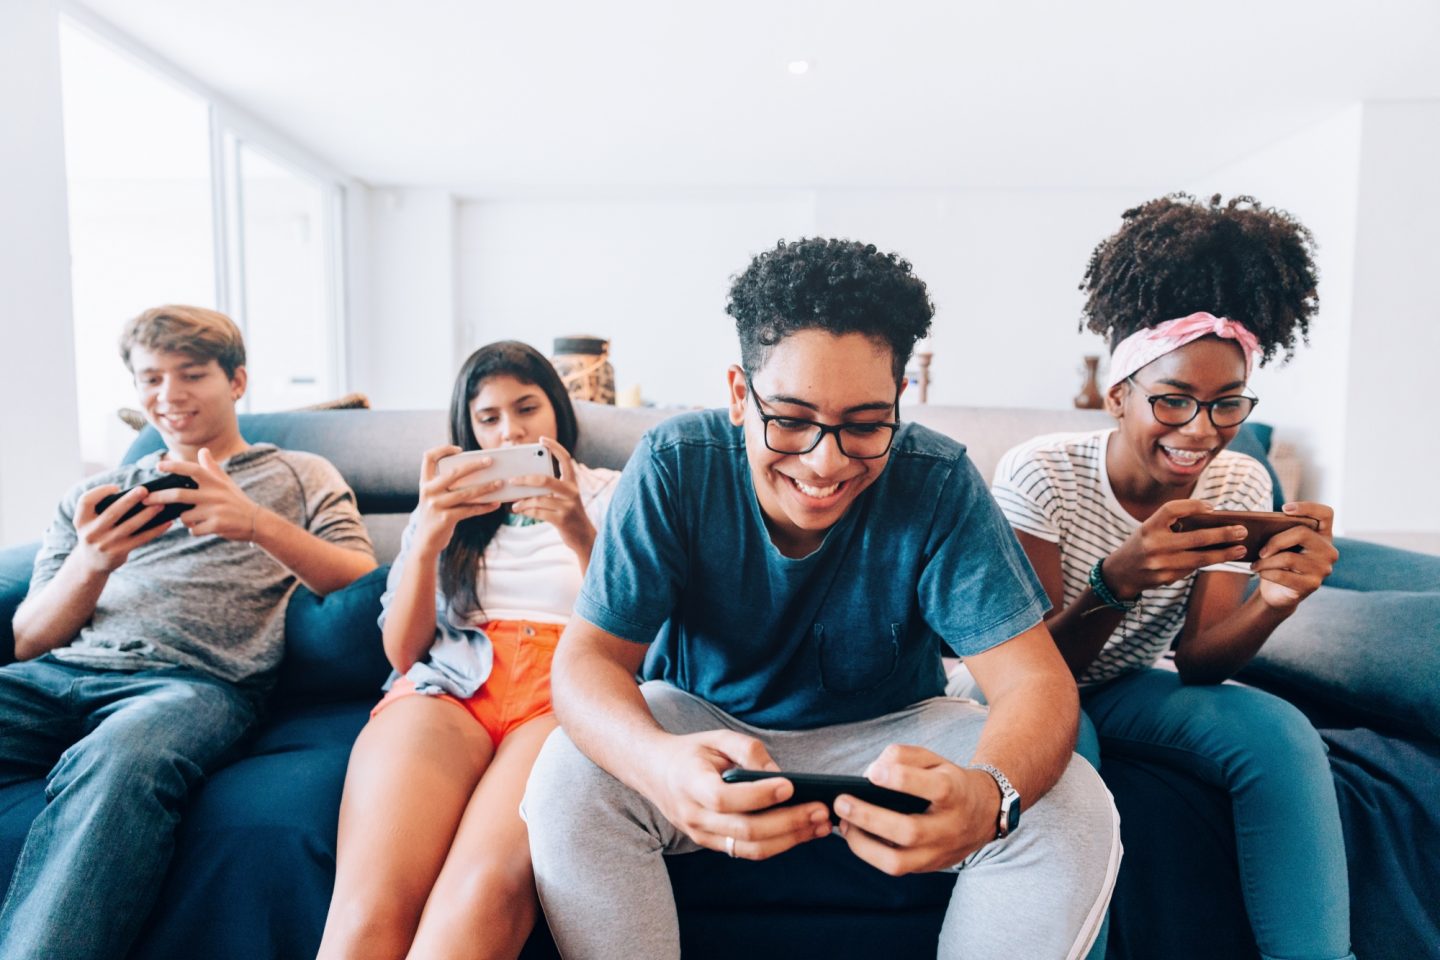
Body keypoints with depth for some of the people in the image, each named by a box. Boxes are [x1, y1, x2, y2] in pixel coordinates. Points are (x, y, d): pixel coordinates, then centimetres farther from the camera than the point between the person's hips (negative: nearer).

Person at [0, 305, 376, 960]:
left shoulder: (299, 475, 20)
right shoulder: (92, 497, 29)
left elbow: (365, 585, 4)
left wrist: (259, 524, -12)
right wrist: (90, 565, -2)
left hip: (197, 678, -4)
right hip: (58, 674, 4)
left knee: (115, 760, -39)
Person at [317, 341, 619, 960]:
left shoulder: (607, 495, 19)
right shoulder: (445, 508, 26)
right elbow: (402, 652, 14)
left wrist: (580, 535, -12)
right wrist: (426, 542, -5)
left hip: (566, 690, -2)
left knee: (484, 894, -34)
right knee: (368, 908, -29)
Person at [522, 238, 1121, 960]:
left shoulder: (939, 483, -19)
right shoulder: (675, 465, -20)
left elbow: (1035, 678, -21)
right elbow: (588, 658, -22)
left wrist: (987, 795, -47)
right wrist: (661, 765, -47)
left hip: (889, 735, 1)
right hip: (705, 725, 0)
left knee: (1075, 808, -22)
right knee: (568, 780, -28)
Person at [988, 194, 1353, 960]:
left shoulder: (1239, 484, -9)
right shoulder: (1039, 474, -23)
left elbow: (1196, 663, -11)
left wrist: (1274, 601, -33)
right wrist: (1118, 579, -42)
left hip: (1126, 689, 4)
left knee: (1280, 732, -22)